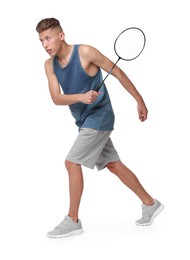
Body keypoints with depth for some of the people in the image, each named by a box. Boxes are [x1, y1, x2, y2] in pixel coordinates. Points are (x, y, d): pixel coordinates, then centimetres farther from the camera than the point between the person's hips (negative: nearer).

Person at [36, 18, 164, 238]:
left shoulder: (85, 52, -17)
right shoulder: (49, 65, 0)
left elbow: (118, 73, -9)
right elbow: (56, 98, -10)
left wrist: (140, 101, -6)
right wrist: (81, 97, -30)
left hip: (99, 116, -7)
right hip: (84, 120, 7)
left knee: (72, 162, -13)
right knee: (113, 165, 12)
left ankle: (73, 220, -2)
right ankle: (150, 204, 26)